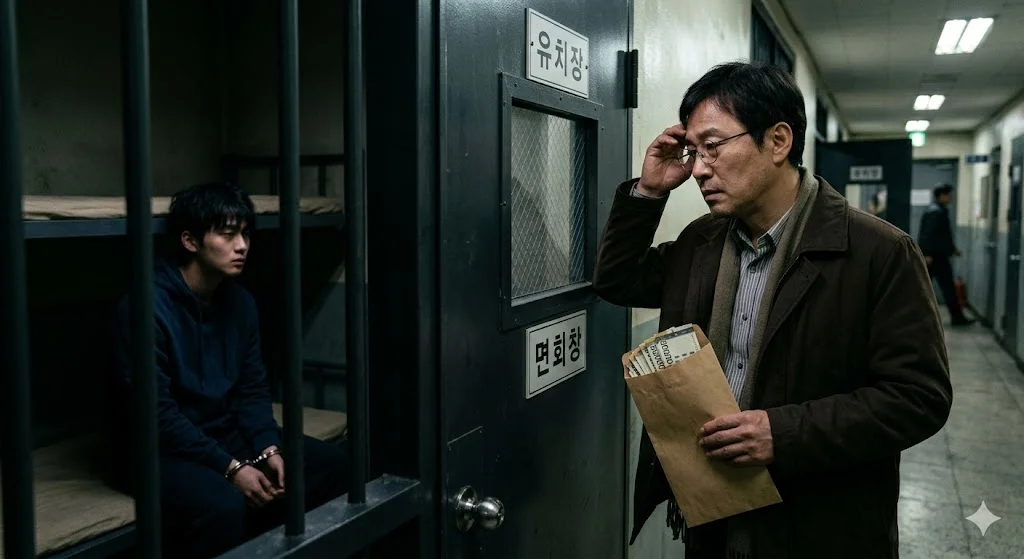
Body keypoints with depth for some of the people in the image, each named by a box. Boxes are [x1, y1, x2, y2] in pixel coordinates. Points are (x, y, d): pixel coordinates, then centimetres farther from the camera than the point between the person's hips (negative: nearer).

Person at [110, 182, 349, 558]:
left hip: (228, 435, 7)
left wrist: (268, 449, -11)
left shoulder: (241, 302, 3)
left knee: (335, 464, -5)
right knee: (224, 505, -37)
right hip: (162, 450, -7)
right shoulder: (147, 306, -19)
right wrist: (231, 468, -24)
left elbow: (253, 390, 7)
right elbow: (156, 414, -21)